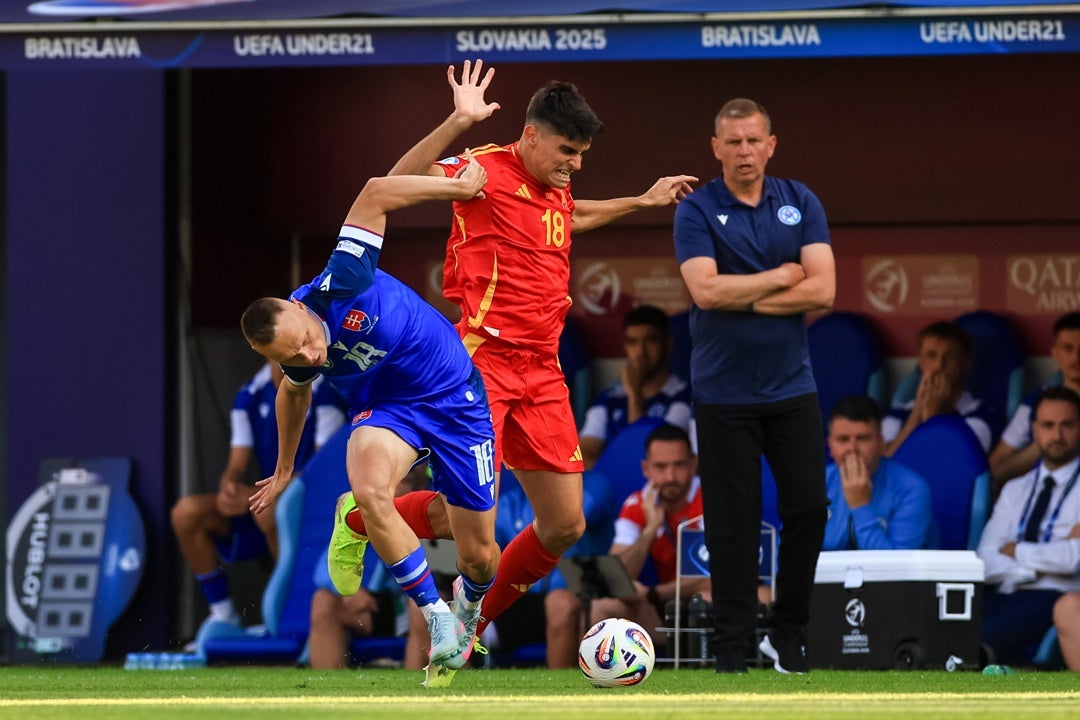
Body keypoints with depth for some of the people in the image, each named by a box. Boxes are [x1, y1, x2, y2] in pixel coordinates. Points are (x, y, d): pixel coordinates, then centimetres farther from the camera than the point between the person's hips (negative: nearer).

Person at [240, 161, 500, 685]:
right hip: (386, 408, 2)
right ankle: (437, 619, -18)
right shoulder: (295, 357, -14)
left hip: (456, 399, -2)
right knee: (369, 490, -34)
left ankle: (468, 611, 41)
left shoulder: (339, 288, -30)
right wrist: (284, 470, 25)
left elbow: (375, 194, -28)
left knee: (479, 557, 1)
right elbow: (294, 392, 12)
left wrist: (457, 188, -27)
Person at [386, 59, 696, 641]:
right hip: (484, 359, -8)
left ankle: (474, 622, 21)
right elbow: (401, 181, -26)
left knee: (565, 526, 5)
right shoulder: (488, 170, -9)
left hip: (542, 371, 8)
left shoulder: (557, 189, 16)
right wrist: (459, 122, -37)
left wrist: (642, 202, 43)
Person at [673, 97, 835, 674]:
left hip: (792, 387, 3)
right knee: (732, 520, -1)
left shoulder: (800, 204, 4)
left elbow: (821, 290, -7)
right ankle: (732, 647, 6)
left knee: (809, 508, 0)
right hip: (724, 393, -3)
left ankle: (787, 635, 15)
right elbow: (706, 290, -19)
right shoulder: (696, 211, -4)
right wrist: (780, 278, -9)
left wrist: (742, 299, -12)